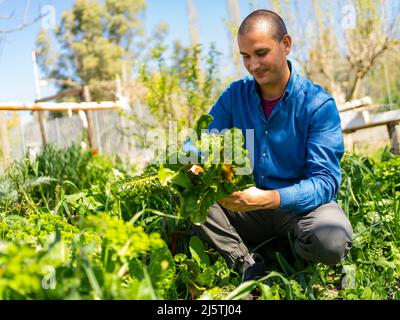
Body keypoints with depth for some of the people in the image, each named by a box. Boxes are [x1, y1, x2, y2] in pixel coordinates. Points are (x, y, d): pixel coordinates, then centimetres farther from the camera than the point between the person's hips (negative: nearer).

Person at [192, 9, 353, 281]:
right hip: (247, 209, 3)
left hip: (300, 206, -3)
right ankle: (249, 265, -11)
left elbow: (325, 181, -20)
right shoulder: (235, 95, 0)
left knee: (332, 239, -35)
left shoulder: (319, 104, -13)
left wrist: (270, 198, -37)